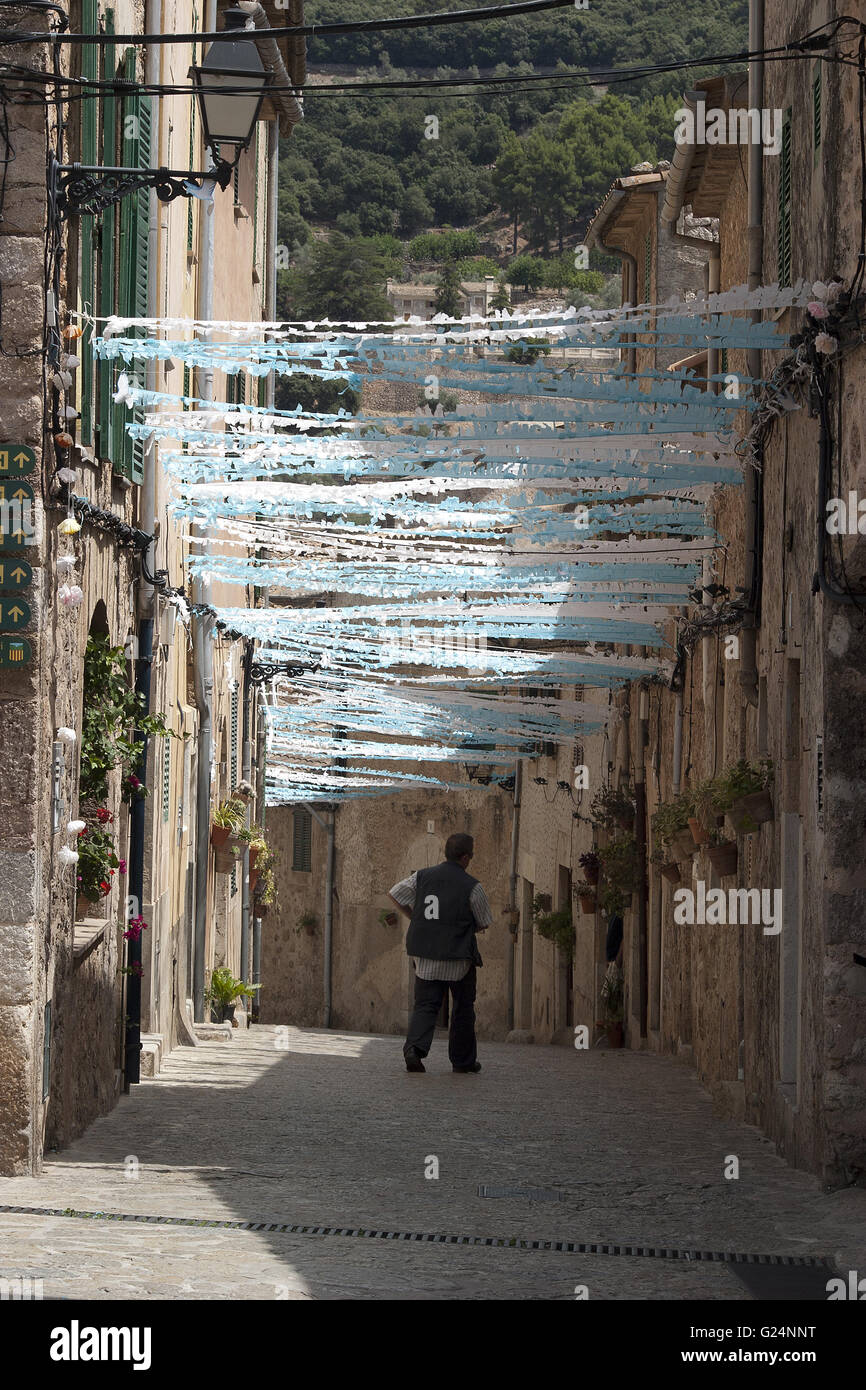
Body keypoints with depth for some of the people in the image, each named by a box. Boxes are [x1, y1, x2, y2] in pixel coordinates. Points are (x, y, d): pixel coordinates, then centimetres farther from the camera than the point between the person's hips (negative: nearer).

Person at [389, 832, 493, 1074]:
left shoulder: (422, 877, 1)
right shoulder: (472, 887, -9)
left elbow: (394, 895, 8)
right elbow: (484, 922, 0)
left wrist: (415, 919, 18)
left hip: (425, 955, 3)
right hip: (459, 957, -3)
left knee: (425, 1006, 6)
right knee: (463, 1008, 14)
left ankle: (415, 1047, -19)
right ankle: (463, 1060, 21)